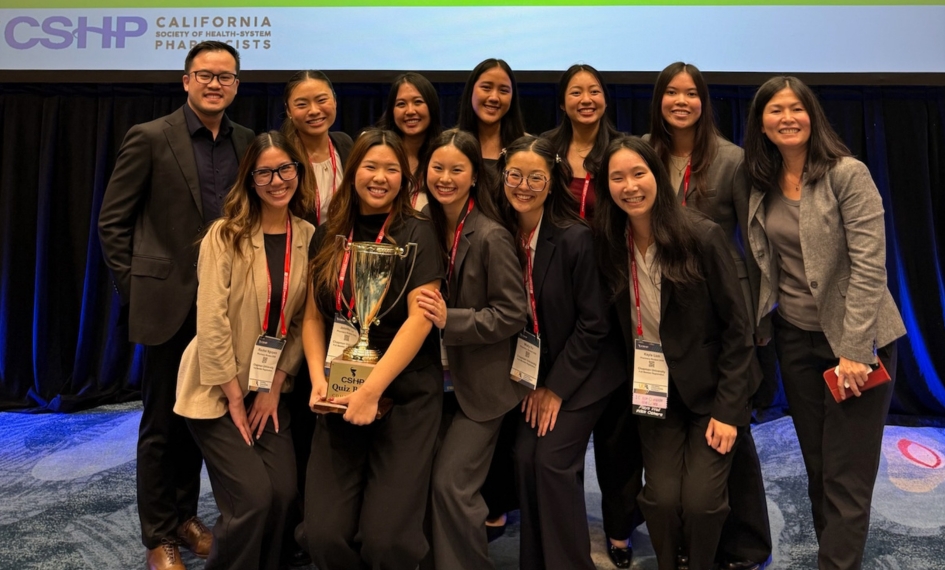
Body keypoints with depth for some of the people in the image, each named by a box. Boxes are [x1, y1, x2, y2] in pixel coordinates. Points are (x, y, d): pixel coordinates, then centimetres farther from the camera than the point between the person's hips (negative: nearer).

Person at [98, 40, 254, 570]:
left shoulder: (248, 143, 7)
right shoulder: (150, 138, -4)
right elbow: (112, 221, -2)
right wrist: (135, 288, -4)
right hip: (170, 302, -4)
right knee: (163, 422, 6)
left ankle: (186, 513, 31)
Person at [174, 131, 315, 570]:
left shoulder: (309, 238, 0)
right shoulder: (225, 235, -13)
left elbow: (302, 322, 3)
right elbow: (211, 322, -15)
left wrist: (275, 387, -4)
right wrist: (234, 397, -13)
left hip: (270, 388, 4)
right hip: (218, 389, -4)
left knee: (283, 493, -3)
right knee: (253, 496, -12)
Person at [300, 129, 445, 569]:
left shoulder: (416, 233, -3)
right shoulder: (328, 237, 10)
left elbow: (421, 318, -12)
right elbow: (313, 317, 11)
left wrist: (372, 390, -18)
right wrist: (319, 380, -5)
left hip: (406, 395, -3)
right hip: (341, 398, 4)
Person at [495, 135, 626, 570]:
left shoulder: (575, 238, -20)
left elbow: (594, 322, -16)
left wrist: (557, 387, -12)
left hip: (583, 373, -4)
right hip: (535, 371, 5)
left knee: (553, 459, -10)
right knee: (525, 457, -3)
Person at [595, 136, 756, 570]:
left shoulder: (702, 236, -15)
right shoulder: (610, 245, -4)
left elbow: (737, 327, -12)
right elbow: (622, 328, 5)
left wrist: (727, 409, -14)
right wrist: (637, 387, -2)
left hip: (709, 388, -2)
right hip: (653, 392, 3)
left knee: (700, 499, -11)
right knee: (662, 498, -8)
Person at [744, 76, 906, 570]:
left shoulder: (848, 174, -12)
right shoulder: (762, 187, 5)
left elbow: (870, 265, -17)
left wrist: (854, 350, -21)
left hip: (855, 339, -5)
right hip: (794, 338, 5)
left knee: (847, 474, 0)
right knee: (817, 466, 14)